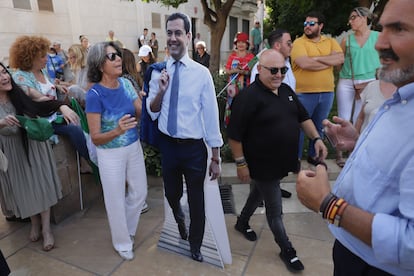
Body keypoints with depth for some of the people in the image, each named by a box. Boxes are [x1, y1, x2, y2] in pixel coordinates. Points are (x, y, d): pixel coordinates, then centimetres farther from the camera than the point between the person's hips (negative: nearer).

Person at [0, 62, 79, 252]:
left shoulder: (20, 92, -13)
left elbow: (45, 104, -20)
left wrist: (62, 107, -40)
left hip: (34, 144, 0)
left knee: (41, 185, 5)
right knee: (23, 188, 15)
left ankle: (46, 229, 22)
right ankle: (35, 223, 40)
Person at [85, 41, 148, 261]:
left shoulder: (126, 83, -4)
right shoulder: (95, 95, -20)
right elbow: (95, 138, -18)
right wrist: (118, 131, -36)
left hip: (134, 147, 6)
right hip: (111, 154, -5)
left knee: (139, 193, 19)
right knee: (116, 200, 11)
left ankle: (127, 229, 48)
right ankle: (122, 242, 37)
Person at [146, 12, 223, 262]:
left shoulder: (202, 73, -10)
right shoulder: (158, 72, 0)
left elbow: (211, 116, -8)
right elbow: (151, 113, 3)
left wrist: (216, 158, -6)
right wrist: (160, 91, -17)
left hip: (194, 148, -3)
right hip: (168, 145, 3)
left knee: (197, 200, 14)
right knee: (171, 195, 23)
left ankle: (195, 247, 43)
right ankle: (180, 221, 60)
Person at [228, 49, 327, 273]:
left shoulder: (286, 90, 4)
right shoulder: (248, 97, -21)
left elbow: (303, 117, 13)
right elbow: (234, 135, -20)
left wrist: (317, 138, 1)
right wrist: (241, 163, -18)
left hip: (281, 162, 8)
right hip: (262, 165, -8)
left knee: (260, 193, 27)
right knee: (275, 210, 8)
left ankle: (242, 222, 52)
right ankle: (286, 249, 30)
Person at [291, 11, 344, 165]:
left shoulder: (331, 42, 9)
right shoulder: (299, 42, -5)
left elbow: (340, 59, -7)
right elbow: (305, 64, -21)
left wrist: (317, 58, -15)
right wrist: (330, 62, -8)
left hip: (327, 93, 5)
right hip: (304, 93, -4)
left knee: (319, 127, 16)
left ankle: (313, 155, 33)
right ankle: (296, 158, 19)